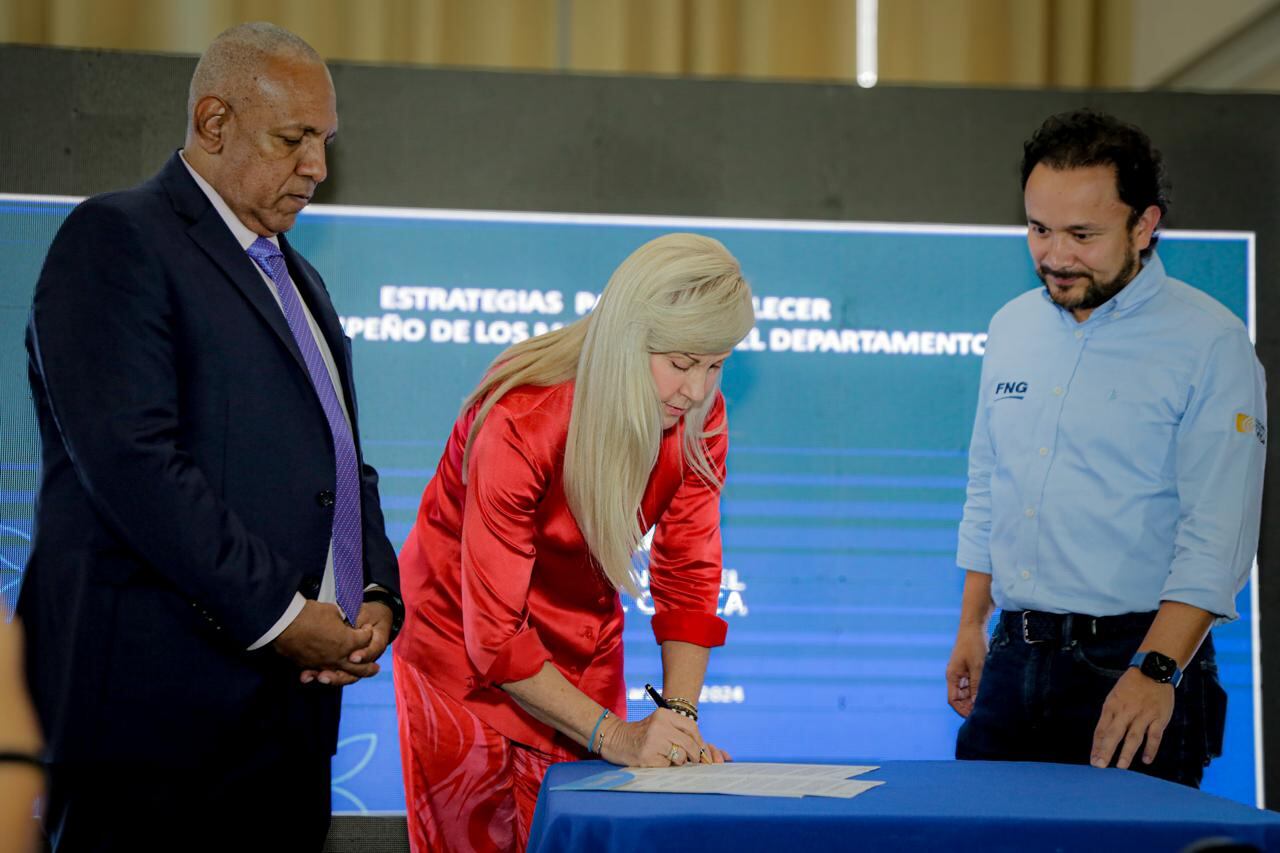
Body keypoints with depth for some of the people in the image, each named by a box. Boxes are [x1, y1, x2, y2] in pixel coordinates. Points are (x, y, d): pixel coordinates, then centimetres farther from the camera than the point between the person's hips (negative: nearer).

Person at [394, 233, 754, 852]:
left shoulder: (700, 420, -14)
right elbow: (494, 636, -28)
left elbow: (688, 579, -6)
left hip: (584, 649, 5)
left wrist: (679, 716, -19)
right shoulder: (520, 423, -31)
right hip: (467, 655, -5)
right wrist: (614, 735, -31)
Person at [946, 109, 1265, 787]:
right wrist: (971, 625, 15)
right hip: (1012, 658, 6)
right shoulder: (1012, 327, 11)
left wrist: (1155, 672, -23)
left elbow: (1217, 534, -15)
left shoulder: (1209, 343, -9)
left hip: (1137, 657, -5)